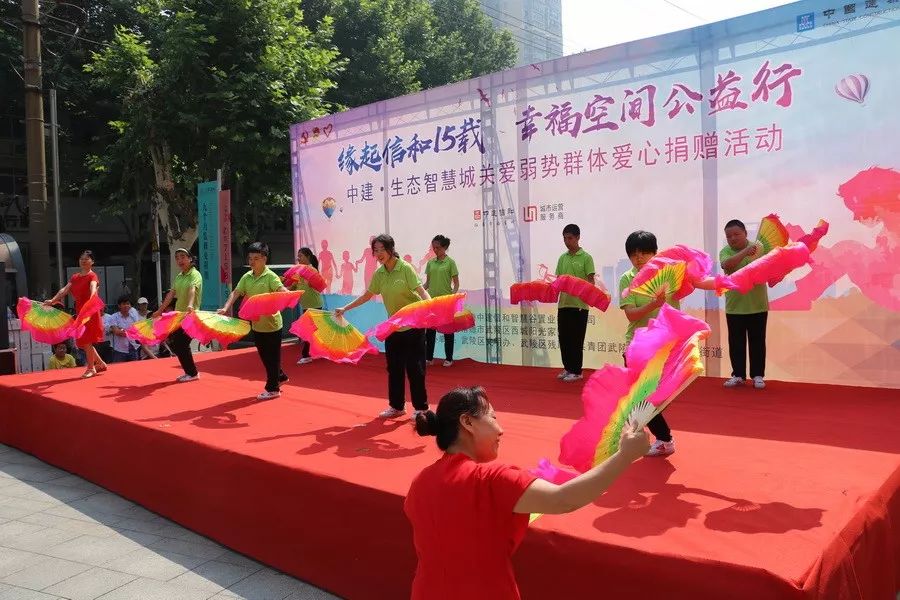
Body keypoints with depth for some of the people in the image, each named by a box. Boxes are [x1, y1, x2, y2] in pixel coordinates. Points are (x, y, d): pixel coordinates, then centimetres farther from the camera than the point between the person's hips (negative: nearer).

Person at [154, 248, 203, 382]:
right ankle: (189, 371, 20)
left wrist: (190, 305, -47)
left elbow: (192, 290, -30)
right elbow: (171, 294, 18)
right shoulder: (178, 277, 13)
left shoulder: (195, 274, -11)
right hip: (178, 315, 8)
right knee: (173, 342, 8)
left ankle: (192, 373, 9)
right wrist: (160, 310, 19)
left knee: (182, 344, -7)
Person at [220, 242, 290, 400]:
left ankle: (272, 388, 12)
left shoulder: (270, 276, -13)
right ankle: (280, 377, 38)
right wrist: (226, 308, -15)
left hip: (271, 323, -7)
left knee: (272, 356, 2)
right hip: (256, 324, 7)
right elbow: (236, 293, 0)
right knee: (264, 355, 18)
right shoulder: (247, 277, 5)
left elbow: (283, 292, -27)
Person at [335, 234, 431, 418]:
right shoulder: (379, 273, 2)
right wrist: (345, 308, 14)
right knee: (394, 368, 10)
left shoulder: (405, 268, -14)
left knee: (415, 368, -1)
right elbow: (367, 295, 14)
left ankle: (421, 408, 11)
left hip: (413, 325, -6)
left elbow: (421, 291, -21)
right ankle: (397, 406, 24)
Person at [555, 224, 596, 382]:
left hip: (579, 305, -5)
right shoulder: (562, 258, 12)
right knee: (563, 338, 9)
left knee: (576, 339, 0)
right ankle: (567, 368, 21)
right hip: (563, 304, 5)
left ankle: (576, 371, 9)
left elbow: (591, 282, -7)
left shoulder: (586, 258, -4)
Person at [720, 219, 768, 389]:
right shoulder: (725, 251, -3)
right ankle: (738, 374, 19)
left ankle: (758, 375, 17)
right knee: (736, 342, 8)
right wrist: (744, 252, -36)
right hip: (734, 306, 0)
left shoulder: (759, 248, -1)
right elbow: (727, 265, -25)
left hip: (758, 305, 0)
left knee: (757, 341, 7)